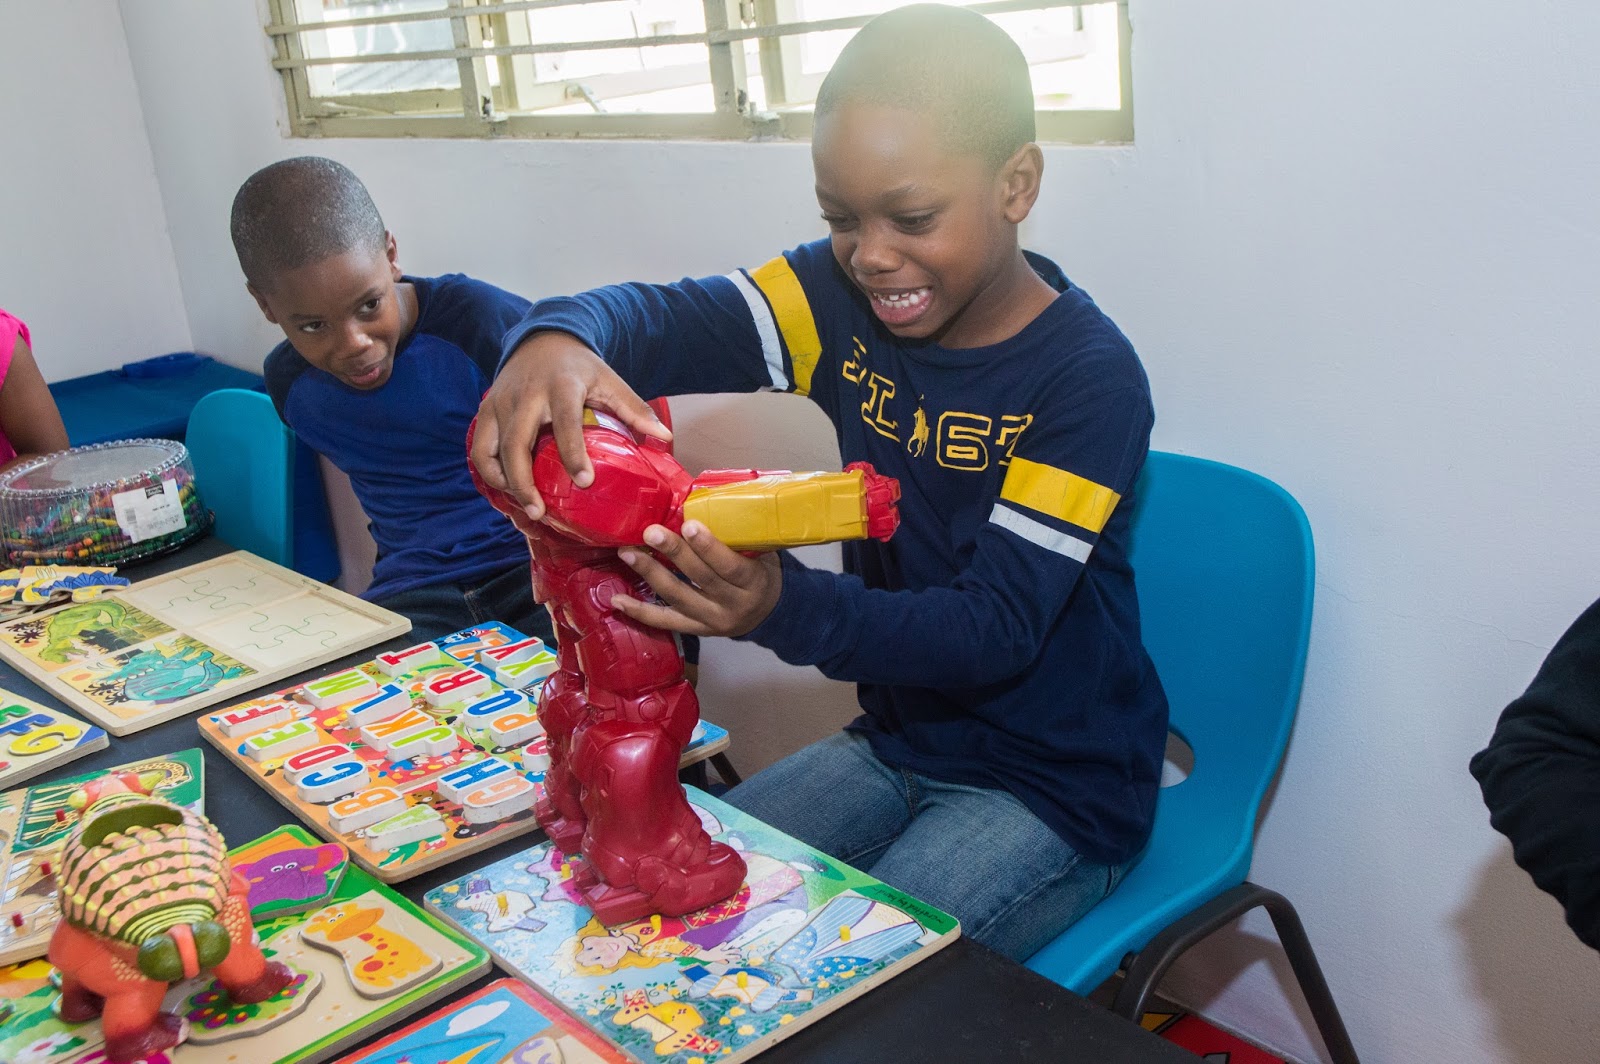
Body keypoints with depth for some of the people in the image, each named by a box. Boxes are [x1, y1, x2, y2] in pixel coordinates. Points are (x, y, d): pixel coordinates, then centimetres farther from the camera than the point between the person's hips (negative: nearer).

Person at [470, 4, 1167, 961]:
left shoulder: (1090, 377, -21)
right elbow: (660, 319, -17)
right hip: (897, 744, 6)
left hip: (1059, 789, -5)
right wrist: (553, 343, -43)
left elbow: (998, 629, -27)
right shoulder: (846, 295, -6)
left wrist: (782, 608, -45)